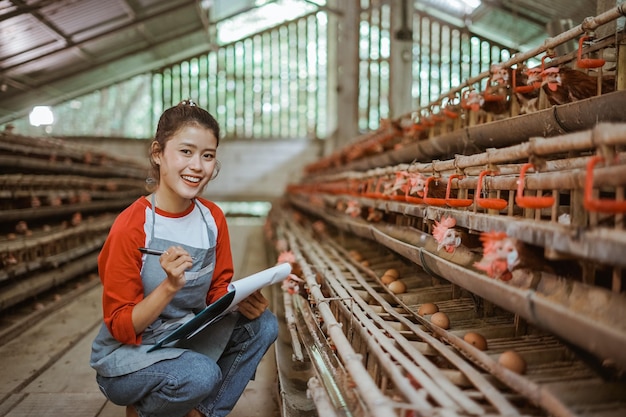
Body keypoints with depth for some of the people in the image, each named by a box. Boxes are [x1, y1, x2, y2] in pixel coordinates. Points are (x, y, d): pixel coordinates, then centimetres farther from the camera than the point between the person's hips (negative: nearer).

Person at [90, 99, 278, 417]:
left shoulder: (213, 218, -3)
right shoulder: (131, 227, -20)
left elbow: (219, 290, 7)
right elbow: (120, 327, -17)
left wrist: (243, 301, -15)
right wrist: (170, 286, -32)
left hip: (190, 341, 6)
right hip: (126, 357, -6)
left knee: (263, 325, -10)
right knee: (201, 373, -31)